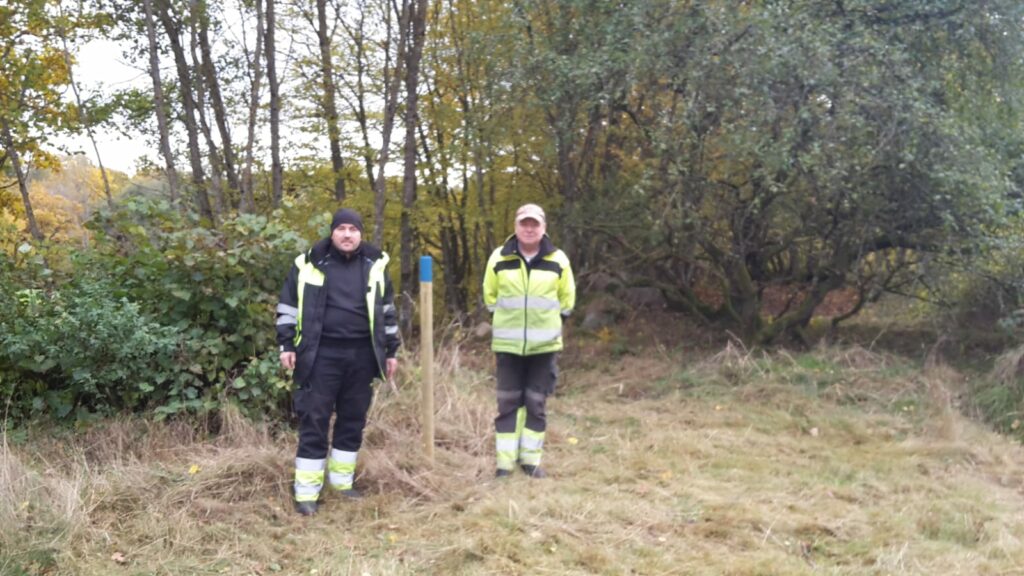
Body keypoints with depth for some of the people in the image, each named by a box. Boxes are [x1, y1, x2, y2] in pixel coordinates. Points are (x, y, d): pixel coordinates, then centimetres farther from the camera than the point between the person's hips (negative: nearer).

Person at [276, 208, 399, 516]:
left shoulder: (374, 264, 7)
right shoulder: (309, 264, -1)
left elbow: (387, 309, 14)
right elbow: (288, 305, 6)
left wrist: (391, 350, 12)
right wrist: (287, 345, -2)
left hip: (361, 355, 3)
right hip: (322, 355, -3)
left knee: (353, 420, 10)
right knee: (314, 421, -2)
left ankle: (342, 481, 25)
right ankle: (306, 493, 5)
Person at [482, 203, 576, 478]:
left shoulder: (558, 260, -1)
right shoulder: (499, 258, -2)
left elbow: (567, 298, 12)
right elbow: (490, 295, 12)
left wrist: (547, 318, 10)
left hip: (544, 344, 0)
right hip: (507, 344, 0)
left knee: (536, 403, 6)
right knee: (507, 403, 3)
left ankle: (531, 458, 17)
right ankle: (505, 461, 9)